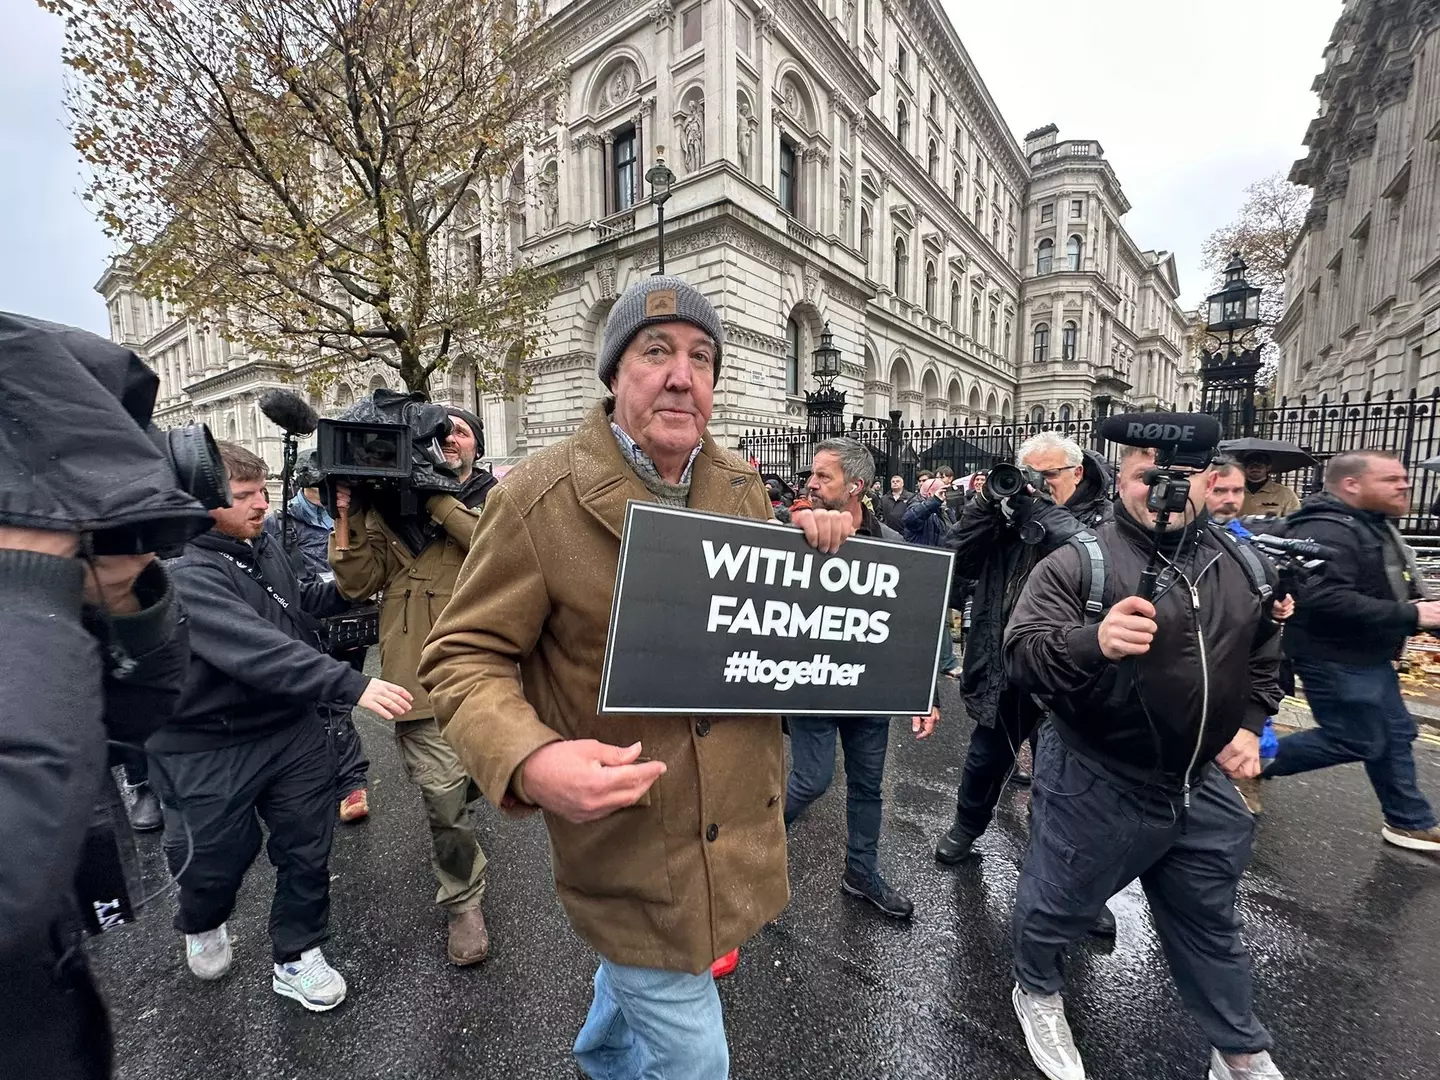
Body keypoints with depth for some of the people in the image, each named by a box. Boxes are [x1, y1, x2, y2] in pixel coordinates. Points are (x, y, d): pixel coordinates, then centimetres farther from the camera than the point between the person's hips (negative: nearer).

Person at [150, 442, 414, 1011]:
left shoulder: (264, 545, 1)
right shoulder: (184, 576, -22)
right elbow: (257, 650, -36)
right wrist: (351, 684, -44)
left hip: (293, 730, 6)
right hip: (209, 749, -5)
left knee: (308, 848, 11)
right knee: (216, 859, 15)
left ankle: (296, 957, 33)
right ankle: (201, 927, 51)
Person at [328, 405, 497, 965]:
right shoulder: (392, 502, 6)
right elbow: (358, 583, 3)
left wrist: (440, 501, -19)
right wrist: (350, 518, -9)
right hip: (422, 672, 0)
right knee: (443, 793, 0)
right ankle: (462, 901, 22)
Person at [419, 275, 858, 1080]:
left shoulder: (743, 487, 0)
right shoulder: (540, 495, -17)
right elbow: (464, 657, -13)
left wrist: (817, 553, -11)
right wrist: (529, 762, -32)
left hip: (740, 827, 6)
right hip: (631, 844, -6)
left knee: (641, 972, 33)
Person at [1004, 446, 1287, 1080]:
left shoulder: (1244, 567, 2)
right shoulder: (1079, 563, -19)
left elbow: (1262, 657, 17)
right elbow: (1022, 656, -28)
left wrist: (1250, 724, 5)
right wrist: (1092, 642, -45)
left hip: (1202, 786, 6)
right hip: (1095, 786, -5)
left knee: (1210, 924, 27)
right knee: (1057, 907, 17)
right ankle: (1036, 991, 47)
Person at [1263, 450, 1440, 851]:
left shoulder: (1372, 525, 13)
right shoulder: (1327, 532, -24)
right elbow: (1327, 599, -33)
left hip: (1366, 656, 11)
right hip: (1336, 657, -11)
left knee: (1394, 734, 18)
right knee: (1356, 741, -2)